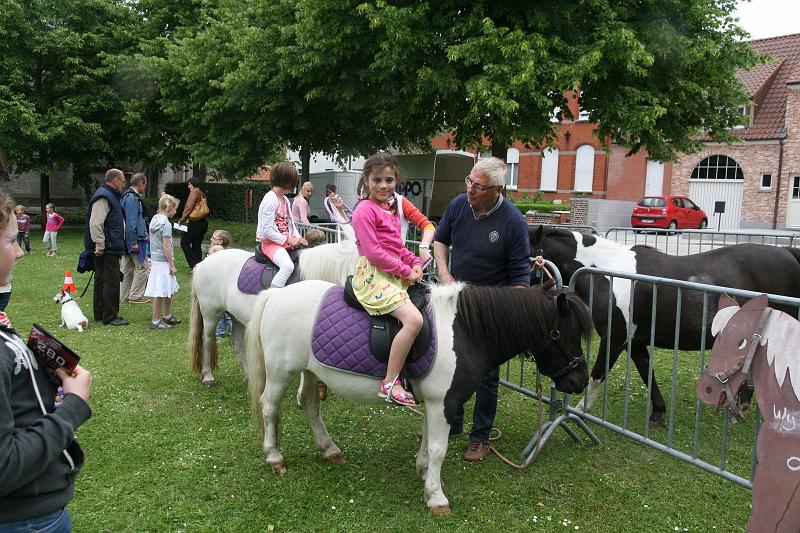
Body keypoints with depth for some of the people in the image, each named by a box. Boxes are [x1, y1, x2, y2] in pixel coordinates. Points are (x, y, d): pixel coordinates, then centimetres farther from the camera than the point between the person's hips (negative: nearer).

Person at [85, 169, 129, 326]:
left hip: (111, 248, 11)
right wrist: (100, 246, -23)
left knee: (102, 280, 16)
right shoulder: (103, 197, -15)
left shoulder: (110, 196, 20)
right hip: (107, 249, -11)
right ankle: (110, 317, -3)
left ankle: (100, 313, 26)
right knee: (112, 281, -8)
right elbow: (95, 224, -23)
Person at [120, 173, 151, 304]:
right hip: (135, 239, -10)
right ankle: (136, 296, 1)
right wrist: (134, 243, -21)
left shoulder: (127, 196, 14)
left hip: (128, 239, 10)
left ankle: (124, 296, 21)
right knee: (143, 266, -3)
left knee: (128, 268, 15)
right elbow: (131, 222, -21)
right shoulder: (133, 198, -17)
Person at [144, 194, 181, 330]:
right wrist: (172, 265, -12)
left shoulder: (154, 219, 9)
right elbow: (166, 247, -19)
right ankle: (156, 321, 5)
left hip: (155, 259, 9)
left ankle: (167, 316, 31)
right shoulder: (166, 224, -17)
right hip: (163, 262, -9)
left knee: (169, 290, 19)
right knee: (160, 293, -2)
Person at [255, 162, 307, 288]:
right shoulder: (270, 200, -15)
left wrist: (298, 238, 2)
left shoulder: (285, 200, 14)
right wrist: (287, 240, -15)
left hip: (287, 241, 9)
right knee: (288, 266, -33)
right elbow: (267, 230, -20)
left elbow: (290, 222, 19)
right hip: (270, 243, -9)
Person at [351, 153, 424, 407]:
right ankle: (390, 383, -17)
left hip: (395, 275, 10)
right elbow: (373, 252, -16)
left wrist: (415, 263, 5)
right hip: (373, 275, -10)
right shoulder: (365, 210, -10)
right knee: (414, 319, -25)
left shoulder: (392, 209, 18)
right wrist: (405, 271, -13)